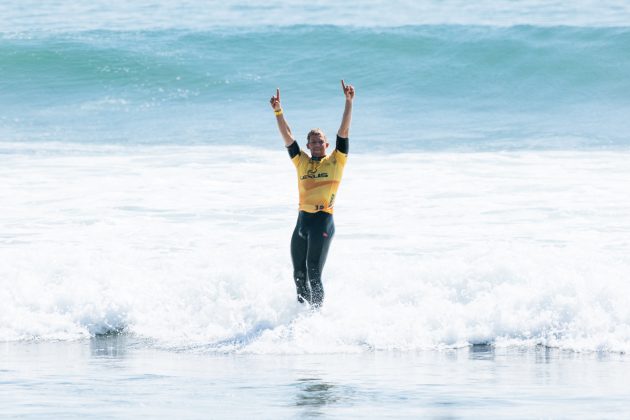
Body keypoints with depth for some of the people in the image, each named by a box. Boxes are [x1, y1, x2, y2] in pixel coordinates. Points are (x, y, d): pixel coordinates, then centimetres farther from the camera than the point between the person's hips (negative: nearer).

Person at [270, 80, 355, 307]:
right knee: (299, 275, 11)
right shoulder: (302, 162, 15)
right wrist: (278, 112, -1)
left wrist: (349, 102, -12)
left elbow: (344, 131, -4)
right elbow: (287, 136, 10)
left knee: (314, 275, -10)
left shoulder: (336, 161, 4)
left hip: (323, 220, -6)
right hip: (302, 220, 6)